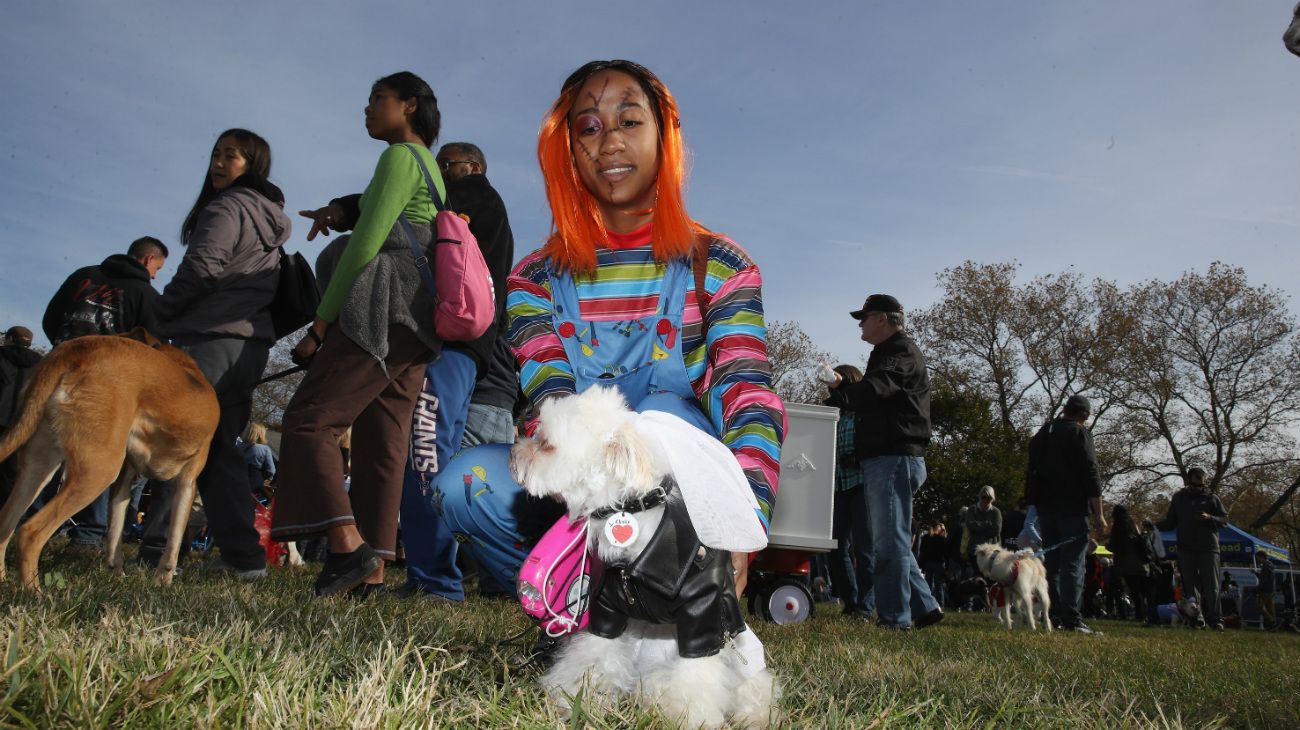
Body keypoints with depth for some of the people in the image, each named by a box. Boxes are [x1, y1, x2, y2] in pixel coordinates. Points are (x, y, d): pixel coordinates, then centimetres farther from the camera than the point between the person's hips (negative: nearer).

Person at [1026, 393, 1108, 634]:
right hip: (1072, 509, -6)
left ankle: (1054, 617, 8)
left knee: (1051, 564, 10)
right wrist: (1098, 513, -10)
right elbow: (1091, 474, -11)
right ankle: (1072, 619, -14)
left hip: (1045, 508, 7)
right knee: (1073, 564, -8)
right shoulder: (1079, 433, -4)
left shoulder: (1041, 434, 18)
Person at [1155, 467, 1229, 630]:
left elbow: (1225, 519, 5)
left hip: (1208, 548, -2)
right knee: (1191, 585, 3)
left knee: (1211, 585, -5)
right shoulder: (1178, 498, 11)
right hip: (1186, 549, 2)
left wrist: (1209, 518, -14)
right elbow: (1170, 523, 13)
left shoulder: (1211, 498, 5)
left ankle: (1215, 619, -2)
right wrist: (1154, 525, -5)